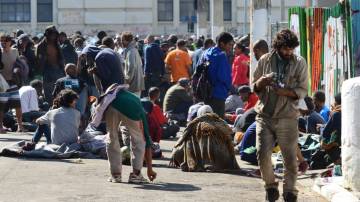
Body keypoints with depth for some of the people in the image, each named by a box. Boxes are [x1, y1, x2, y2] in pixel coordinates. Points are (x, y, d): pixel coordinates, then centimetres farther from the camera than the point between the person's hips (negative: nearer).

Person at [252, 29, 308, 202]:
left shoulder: (299, 63, 2)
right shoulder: (265, 60, 7)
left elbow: (302, 90, -1)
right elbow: (254, 87, 13)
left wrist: (285, 91, -18)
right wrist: (262, 82, -10)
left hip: (287, 117, -1)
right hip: (265, 115, 1)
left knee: (290, 158, 0)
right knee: (263, 155, -5)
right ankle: (271, 186, 16)